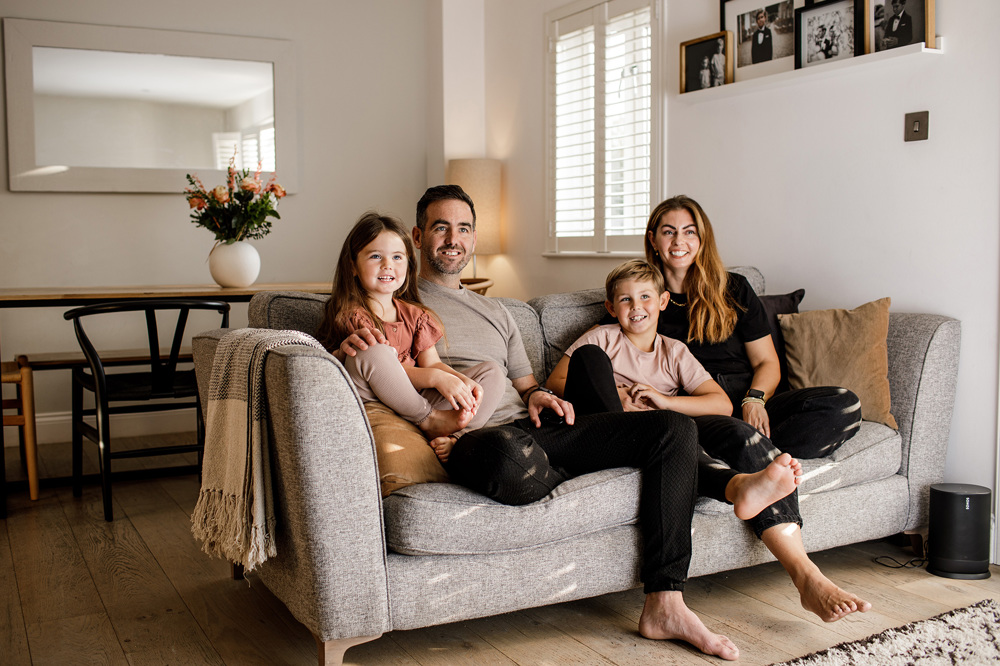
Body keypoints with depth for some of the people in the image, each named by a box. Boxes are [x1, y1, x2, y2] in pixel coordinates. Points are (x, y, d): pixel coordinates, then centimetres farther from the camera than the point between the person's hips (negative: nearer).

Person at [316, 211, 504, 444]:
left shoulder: (414, 314, 15)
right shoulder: (352, 315, -7)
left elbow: (431, 362, 7)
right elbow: (379, 368, -17)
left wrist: (463, 380, -15)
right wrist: (436, 377, -28)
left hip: (415, 402, 7)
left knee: (492, 372, -2)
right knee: (371, 352, -34)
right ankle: (430, 420, -19)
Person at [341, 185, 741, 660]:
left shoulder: (494, 312, 29)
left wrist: (538, 396, 5)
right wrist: (349, 348, -21)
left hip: (532, 428, 7)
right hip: (472, 438, -6)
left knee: (675, 428, -8)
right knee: (508, 453, -46)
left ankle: (664, 605, -13)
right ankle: (573, 478, -4)